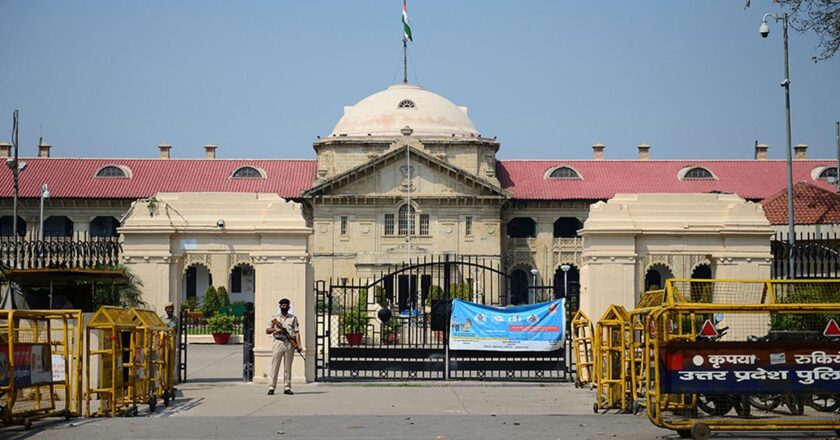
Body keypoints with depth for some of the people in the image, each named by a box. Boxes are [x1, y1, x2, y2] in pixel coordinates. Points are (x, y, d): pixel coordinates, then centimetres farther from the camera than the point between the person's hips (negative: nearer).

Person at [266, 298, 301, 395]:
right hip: (278, 343, -1)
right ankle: (271, 387, -3)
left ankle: (287, 388, 6)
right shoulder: (274, 318, 12)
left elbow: (296, 332, 5)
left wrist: (298, 344, -6)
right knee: (275, 365, -4)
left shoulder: (293, 318, 13)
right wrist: (275, 329, -9)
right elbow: (267, 331, 11)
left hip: (290, 344, 1)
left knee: (288, 366, 2)